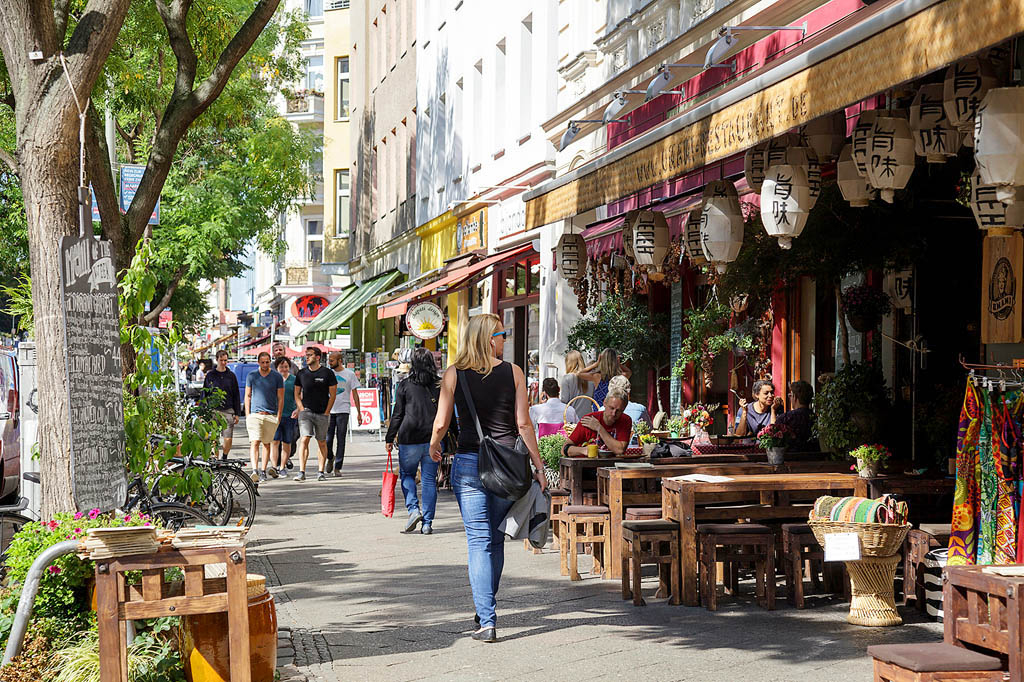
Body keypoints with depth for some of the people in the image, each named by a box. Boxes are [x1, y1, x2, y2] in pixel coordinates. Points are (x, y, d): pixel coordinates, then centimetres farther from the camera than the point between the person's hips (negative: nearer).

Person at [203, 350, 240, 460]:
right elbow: (204, 394, 10)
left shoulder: (231, 375, 10)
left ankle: (224, 458, 15)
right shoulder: (210, 375, 7)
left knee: (228, 438, -3)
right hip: (213, 410, -1)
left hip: (228, 411, 1)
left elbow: (236, 396, 12)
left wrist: (237, 413, 7)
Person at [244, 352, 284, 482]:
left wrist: (278, 416, 0)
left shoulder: (277, 377, 4)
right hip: (255, 414, 0)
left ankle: (263, 471, 16)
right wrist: (247, 415, 7)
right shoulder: (251, 376, 7)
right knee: (255, 443, -12)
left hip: (271, 416, 0)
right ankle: (255, 470, -21)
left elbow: (281, 398, 6)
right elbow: (247, 396, 13)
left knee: (266, 443, 7)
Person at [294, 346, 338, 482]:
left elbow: (333, 394, 0)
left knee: (322, 443, 6)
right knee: (304, 440, -12)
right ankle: (301, 472, -15)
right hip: (306, 412, 1)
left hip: (322, 413, -1)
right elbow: (297, 394, 12)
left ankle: (320, 472, 14)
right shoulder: (302, 373, 6)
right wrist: (302, 409, 0)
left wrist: (326, 412, -5)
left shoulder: (327, 373, -2)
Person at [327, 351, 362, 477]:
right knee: (327, 439, -1)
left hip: (343, 411, -2)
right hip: (328, 410, 2)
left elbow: (355, 394, 5)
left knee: (340, 440, -2)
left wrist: (358, 412, 2)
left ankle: (337, 468, 2)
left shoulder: (350, 374, 2)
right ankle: (330, 458, 27)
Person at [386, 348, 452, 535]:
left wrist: (390, 438, 7)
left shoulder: (405, 385, -3)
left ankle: (413, 509, -5)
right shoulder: (441, 385, 3)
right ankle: (427, 523, 6)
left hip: (409, 438, -2)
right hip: (434, 440, 2)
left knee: (406, 474, 16)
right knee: (429, 479, 7)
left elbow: (397, 414, -1)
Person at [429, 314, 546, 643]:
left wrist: (434, 445, 20)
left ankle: (486, 621, -7)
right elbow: (523, 424, -3)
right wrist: (539, 467, 4)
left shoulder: (454, 375, -1)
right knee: (496, 539, 16)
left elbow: (441, 423, -2)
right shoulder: (513, 372, -1)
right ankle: (486, 610, 29)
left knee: (479, 541, 0)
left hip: (470, 463, -1)